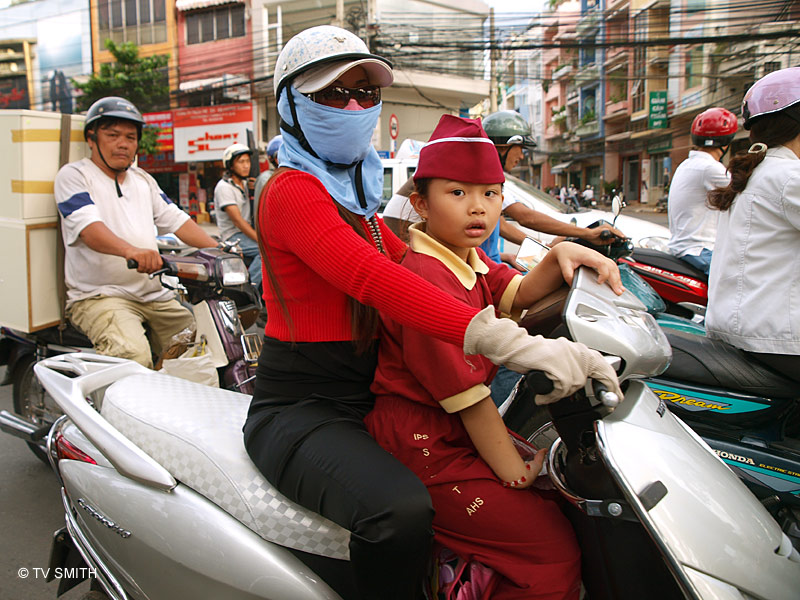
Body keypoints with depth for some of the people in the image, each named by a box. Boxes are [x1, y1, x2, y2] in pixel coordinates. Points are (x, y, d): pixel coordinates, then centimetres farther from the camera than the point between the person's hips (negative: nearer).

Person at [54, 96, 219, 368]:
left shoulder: (143, 179, 20)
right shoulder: (73, 175, -1)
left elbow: (176, 219, 15)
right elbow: (88, 226, -19)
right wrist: (131, 250, -40)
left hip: (154, 295, 7)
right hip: (99, 295, -6)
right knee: (133, 355, -33)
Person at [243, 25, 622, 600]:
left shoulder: (353, 194, 17)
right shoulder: (292, 191, -13)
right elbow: (375, 280, -30)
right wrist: (512, 343, -40)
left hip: (365, 396, 8)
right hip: (300, 410, -8)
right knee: (400, 511, -35)